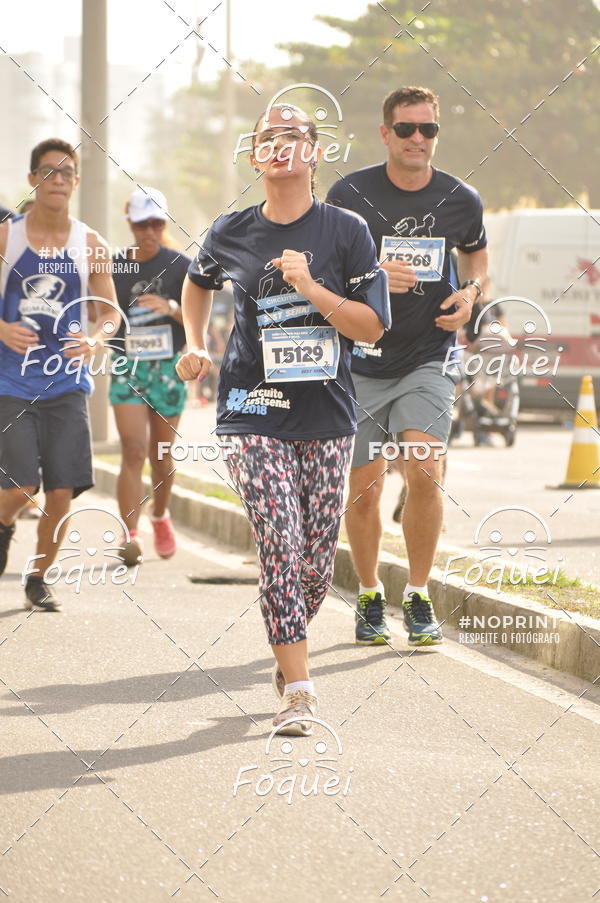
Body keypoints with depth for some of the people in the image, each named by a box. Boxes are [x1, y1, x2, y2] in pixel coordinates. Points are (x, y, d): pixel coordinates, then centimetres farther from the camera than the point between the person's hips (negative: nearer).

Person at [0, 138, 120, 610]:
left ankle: (38, 577, 18)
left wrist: (96, 338, -13)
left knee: (62, 493, -2)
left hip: (67, 382, 2)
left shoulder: (92, 246, 3)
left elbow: (111, 311, 9)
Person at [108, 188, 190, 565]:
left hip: (168, 367, 0)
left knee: (161, 455, 12)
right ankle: (130, 536, -19)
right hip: (127, 367, 0)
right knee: (133, 451, -14)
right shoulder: (115, 266, 4)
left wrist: (171, 308, -26)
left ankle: (161, 516, 40)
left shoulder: (180, 266, -2)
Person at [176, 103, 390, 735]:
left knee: (317, 562, 5)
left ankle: (287, 651, 33)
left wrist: (311, 288, -16)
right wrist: (195, 346, 13)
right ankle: (297, 689, -12)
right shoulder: (230, 234, 4)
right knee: (280, 546, -15)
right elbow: (197, 284, 26)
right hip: (254, 414, -1)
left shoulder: (346, 232, -1)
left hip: (327, 415, 1)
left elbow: (373, 327, -4)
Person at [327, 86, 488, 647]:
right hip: (362, 362, 0)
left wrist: (470, 291, 0)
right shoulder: (350, 194, -6)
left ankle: (417, 596, 0)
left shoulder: (461, 201, 1)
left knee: (424, 473, -17)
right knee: (364, 488, 3)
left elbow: (476, 252, 21)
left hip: (426, 361, 0)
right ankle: (369, 597, 24)